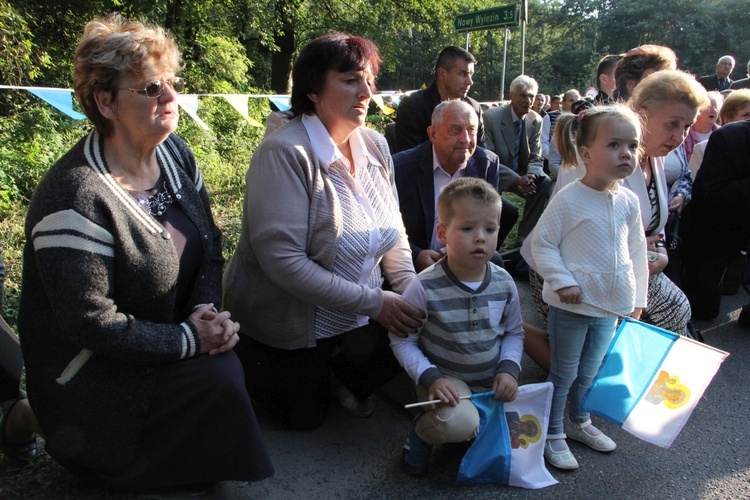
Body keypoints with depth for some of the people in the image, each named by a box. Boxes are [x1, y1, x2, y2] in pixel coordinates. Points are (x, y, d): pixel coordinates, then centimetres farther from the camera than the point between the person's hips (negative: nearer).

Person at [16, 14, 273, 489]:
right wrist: (190, 339, -21)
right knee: (219, 376, -20)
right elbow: (91, 322, -25)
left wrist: (207, 309, -12)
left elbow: (210, 244, 5)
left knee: (232, 357, -12)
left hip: (172, 332, 7)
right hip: (97, 375, -7)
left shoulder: (175, 153, -2)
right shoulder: (78, 196, -27)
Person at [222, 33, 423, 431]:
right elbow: (282, 260, -29)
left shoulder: (375, 145, -4)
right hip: (290, 321, -5)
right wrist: (374, 302, -27)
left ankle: (345, 374, 20)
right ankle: (249, 356, 34)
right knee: (306, 417, 8)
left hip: (359, 317, 6)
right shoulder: (284, 153, -25)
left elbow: (393, 230, 5)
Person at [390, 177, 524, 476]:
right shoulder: (426, 287, -21)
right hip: (445, 378, -5)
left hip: (492, 380, 5)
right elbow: (402, 340, -12)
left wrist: (509, 368, -8)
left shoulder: (504, 283, -7)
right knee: (459, 422, -32)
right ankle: (421, 431, 3)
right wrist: (429, 378, -23)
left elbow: (514, 331, 8)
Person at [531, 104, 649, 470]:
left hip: (610, 308, 6)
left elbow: (636, 251, 12)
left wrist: (637, 297, 14)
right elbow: (541, 243, -12)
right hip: (571, 306, -6)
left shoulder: (629, 202, 2)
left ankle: (577, 421, 42)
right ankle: (553, 434, 25)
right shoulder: (569, 199, -16)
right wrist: (562, 281, -20)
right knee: (564, 372, 8)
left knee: (589, 371, 21)